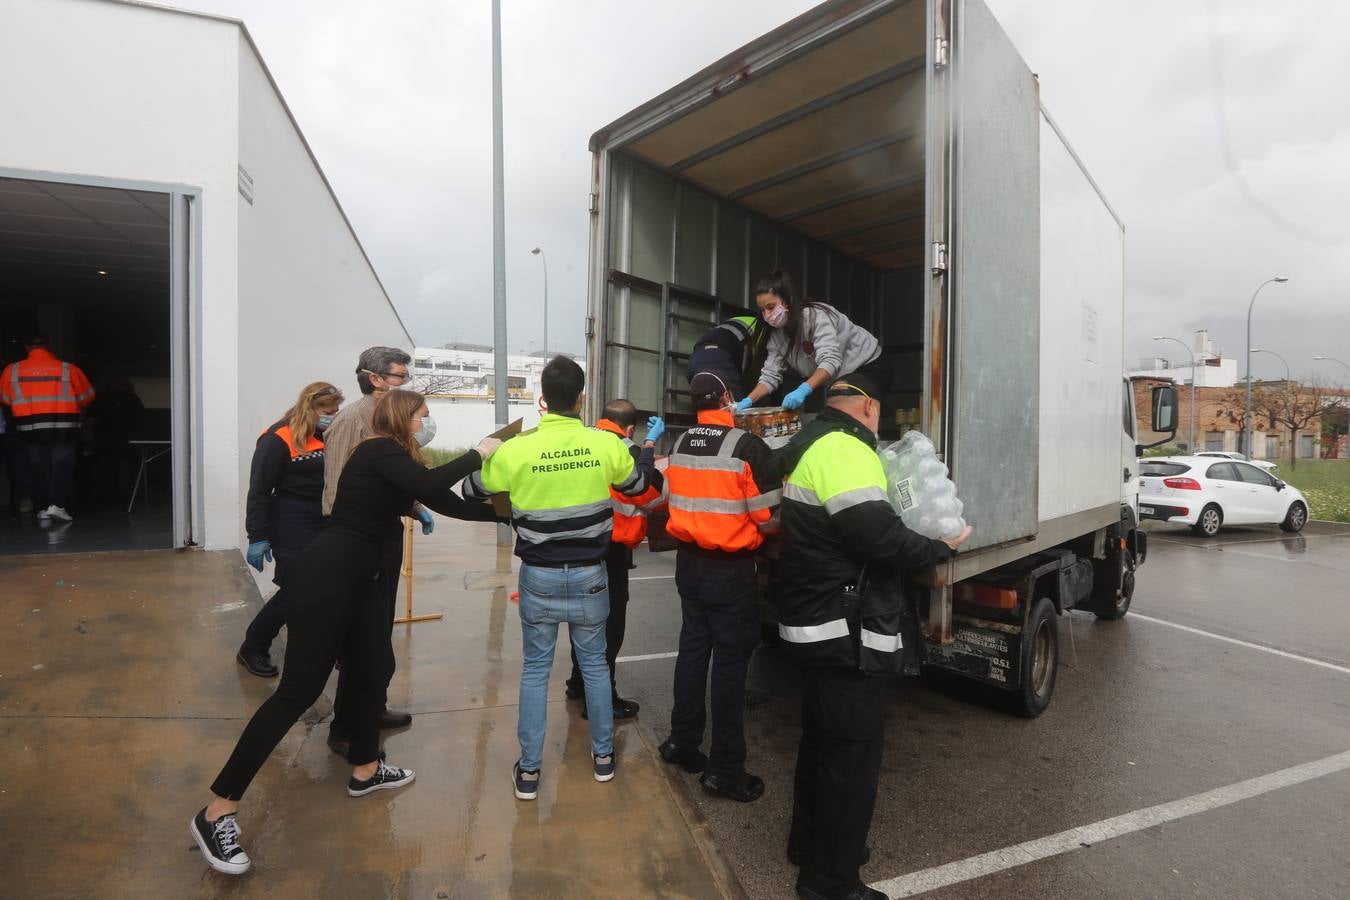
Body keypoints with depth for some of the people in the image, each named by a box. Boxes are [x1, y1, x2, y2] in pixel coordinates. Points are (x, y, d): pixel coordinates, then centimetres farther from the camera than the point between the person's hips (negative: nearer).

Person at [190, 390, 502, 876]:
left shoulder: (398, 459, 15)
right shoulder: (380, 450, -12)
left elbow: (451, 505, 17)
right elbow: (429, 485, -29)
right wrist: (477, 453, -17)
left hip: (352, 579, 10)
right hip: (324, 576, -10)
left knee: (375, 670, 16)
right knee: (299, 690, -7)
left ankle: (365, 770, 35)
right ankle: (216, 811, 4)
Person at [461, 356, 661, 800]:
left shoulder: (517, 449, -15)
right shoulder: (606, 444, -11)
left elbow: (472, 489, 3)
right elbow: (638, 484, 9)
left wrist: (488, 452, 22)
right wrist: (650, 442, 28)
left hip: (539, 576, -1)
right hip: (590, 574, 1)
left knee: (535, 669, 14)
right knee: (594, 664, 18)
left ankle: (528, 770, 22)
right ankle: (603, 755, 32)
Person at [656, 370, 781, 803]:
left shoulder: (679, 445, 3)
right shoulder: (747, 447, -16)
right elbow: (768, 520, -16)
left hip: (689, 562, 6)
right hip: (731, 569, -6)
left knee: (693, 649, 18)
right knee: (730, 661, 3)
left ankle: (683, 741, 31)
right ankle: (725, 769, 14)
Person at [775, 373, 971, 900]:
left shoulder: (811, 447, 14)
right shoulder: (844, 450, -19)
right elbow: (880, 537, -24)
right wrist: (941, 549, -8)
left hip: (816, 623, 11)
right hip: (843, 631, -11)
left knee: (822, 739, 23)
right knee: (853, 752, 3)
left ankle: (810, 841, 39)